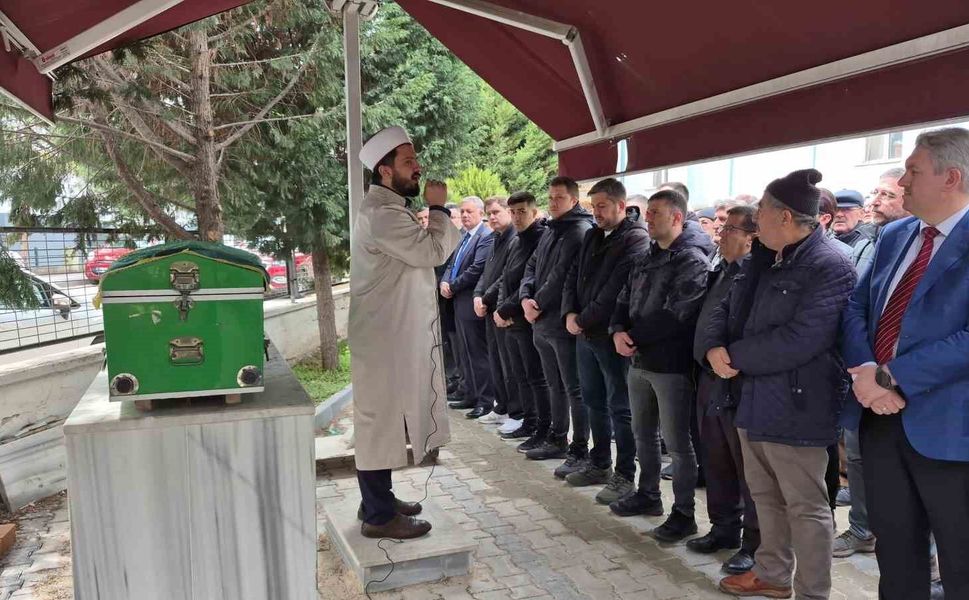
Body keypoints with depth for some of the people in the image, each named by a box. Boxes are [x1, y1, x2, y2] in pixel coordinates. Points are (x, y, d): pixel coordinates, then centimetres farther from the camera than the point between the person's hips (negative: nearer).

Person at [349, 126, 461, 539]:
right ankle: (378, 516, 8)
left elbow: (438, 246, 20)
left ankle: (379, 499, 30)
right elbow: (433, 250, -22)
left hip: (397, 334, 11)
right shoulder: (380, 213, -17)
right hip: (385, 337, -11)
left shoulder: (392, 210, 17)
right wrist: (438, 207, -11)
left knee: (386, 419, 17)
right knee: (380, 419, -3)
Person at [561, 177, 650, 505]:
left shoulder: (636, 239, -12)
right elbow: (573, 277, 13)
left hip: (612, 336, -8)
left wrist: (584, 320, -13)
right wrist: (570, 314, -3)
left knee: (620, 407, 1)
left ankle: (625, 475, 12)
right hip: (585, 333, 8)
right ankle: (599, 465, 30)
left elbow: (615, 290, -19)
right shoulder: (592, 236, 15)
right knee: (594, 402, 17)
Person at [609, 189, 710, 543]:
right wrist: (618, 331, -8)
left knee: (677, 441, 2)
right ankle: (648, 495, 36)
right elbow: (625, 299, 12)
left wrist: (633, 336, -14)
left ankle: (684, 513, 15)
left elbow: (674, 315, -21)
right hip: (640, 361, 8)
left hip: (671, 364, -8)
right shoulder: (646, 258, 14)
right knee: (643, 433, 19)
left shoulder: (692, 261, -13)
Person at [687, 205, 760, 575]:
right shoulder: (720, 270, 13)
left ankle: (755, 543, 18)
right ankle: (724, 527, 34)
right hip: (710, 379, 9)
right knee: (717, 462, 18)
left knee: (748, 468, 5)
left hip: (739, 383, -9)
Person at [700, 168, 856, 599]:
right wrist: (713, 348, -9)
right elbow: (726, 310, 11)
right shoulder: (763, 260, 12)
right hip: (754, 399, 9)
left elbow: (798, 341, -26)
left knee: (806, 508, 6)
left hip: (795, 408, -9)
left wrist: (734, 357, -17)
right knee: (766, 496, 22)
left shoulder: (831, 266, -17)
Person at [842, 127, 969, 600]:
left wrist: (892, 377, -20)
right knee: (894, 548, 20)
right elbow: (856, 307, 7)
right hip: (880, 415, 6)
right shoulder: (894, 235, 10)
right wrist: (864, 374, -10)